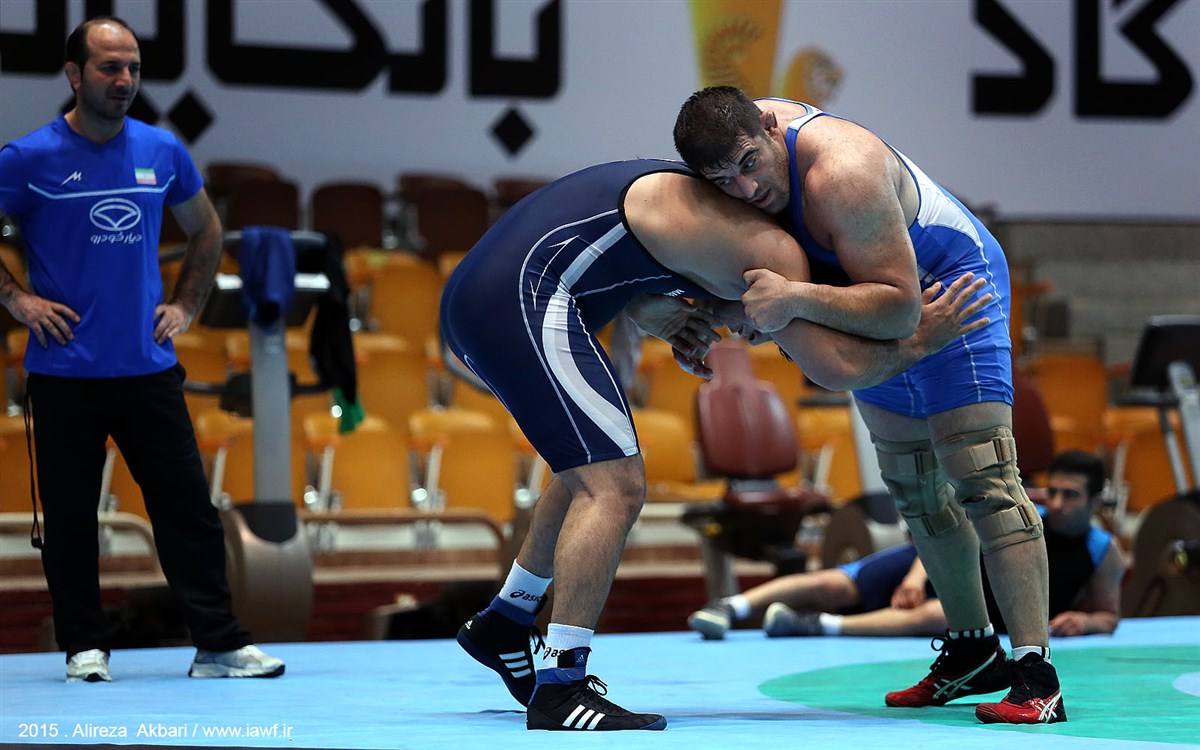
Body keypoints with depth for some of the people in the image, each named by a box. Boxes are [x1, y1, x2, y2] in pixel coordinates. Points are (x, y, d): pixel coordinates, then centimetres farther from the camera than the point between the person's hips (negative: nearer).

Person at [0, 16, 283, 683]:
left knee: (188, 507, 0)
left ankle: (219, 644, 4)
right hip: (64, 372, -3)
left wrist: (185, 304, 12)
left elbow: (205, 230, 22)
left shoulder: (162, 152, 6)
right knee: (70, 517, 3)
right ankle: (85, 646, 14)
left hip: (149, 369, 3)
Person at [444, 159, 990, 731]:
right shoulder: (770, 248, -4)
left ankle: (503, 623, 36)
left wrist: (652, 312, 8)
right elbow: (836, 365, -6)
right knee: (613, 488, -11)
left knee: (592, 468, 25)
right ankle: (559, 690, -14)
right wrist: (917, 341, 9)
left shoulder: (707, 201, 24)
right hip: (523, 302, -10)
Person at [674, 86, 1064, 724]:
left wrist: (796, 300, -48)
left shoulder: (842, 173, -38)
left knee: (979, 478, -18)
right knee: (913, 487, 14)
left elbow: (899, 307, -39)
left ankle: (1035, 676, -22)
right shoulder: (739, 131, -13)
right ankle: (972, 652, 28)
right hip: (878, 306, 9)